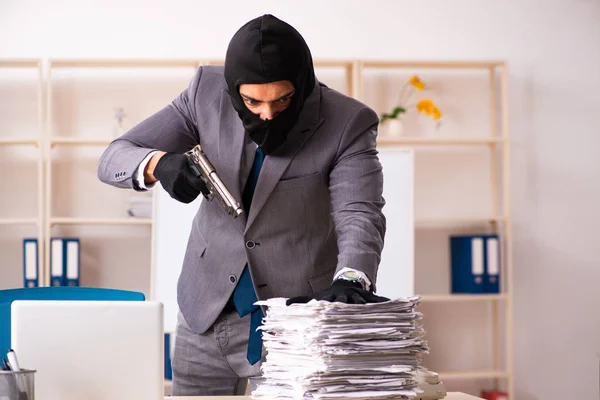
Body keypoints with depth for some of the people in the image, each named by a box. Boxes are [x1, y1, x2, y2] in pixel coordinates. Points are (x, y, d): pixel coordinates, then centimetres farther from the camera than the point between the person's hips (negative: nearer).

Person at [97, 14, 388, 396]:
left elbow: (360, 215, -27)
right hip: (208, 316, 3)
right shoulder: (208, 92, -8)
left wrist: (351, 278, -48)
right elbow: (113, 159, -6)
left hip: (299, 319, -3)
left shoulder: (348, 123, -15)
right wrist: (158, 164, -30)